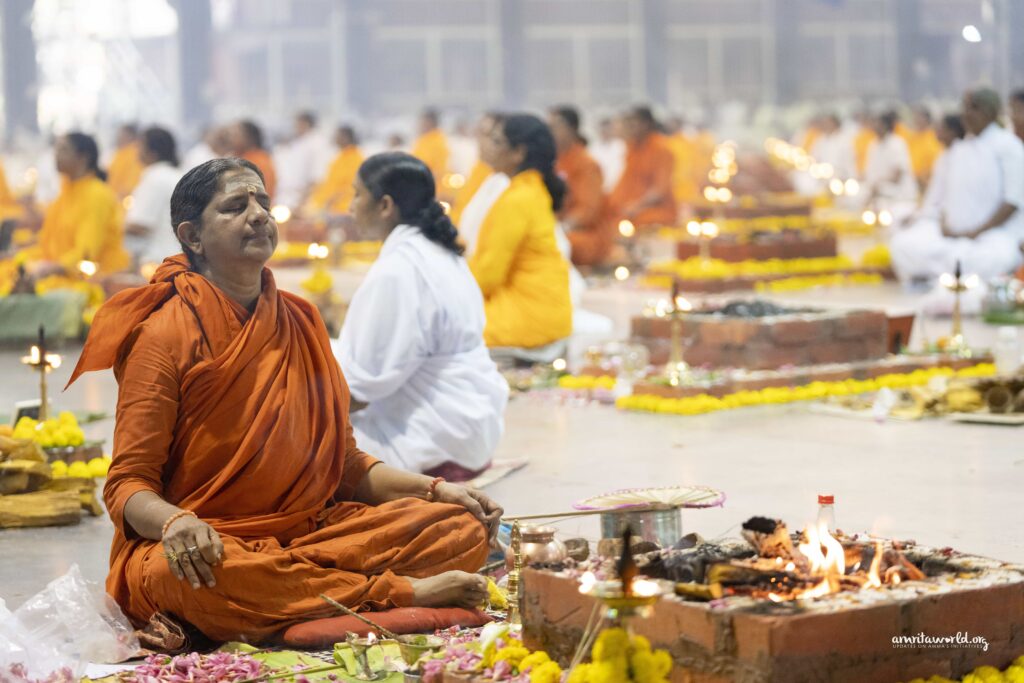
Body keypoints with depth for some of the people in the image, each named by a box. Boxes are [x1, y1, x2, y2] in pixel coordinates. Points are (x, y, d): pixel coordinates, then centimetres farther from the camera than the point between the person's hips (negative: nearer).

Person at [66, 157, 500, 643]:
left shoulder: (299, 322, 14)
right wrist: (176, 521, -31)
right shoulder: (164, 334, -4)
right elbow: (127, 484, -9)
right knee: (187, 573, -41)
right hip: (215, 545, -5)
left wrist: (435, 488, 3)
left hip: (310, 529, 5)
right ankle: (406, 593, -29)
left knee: (464, 527, -12)